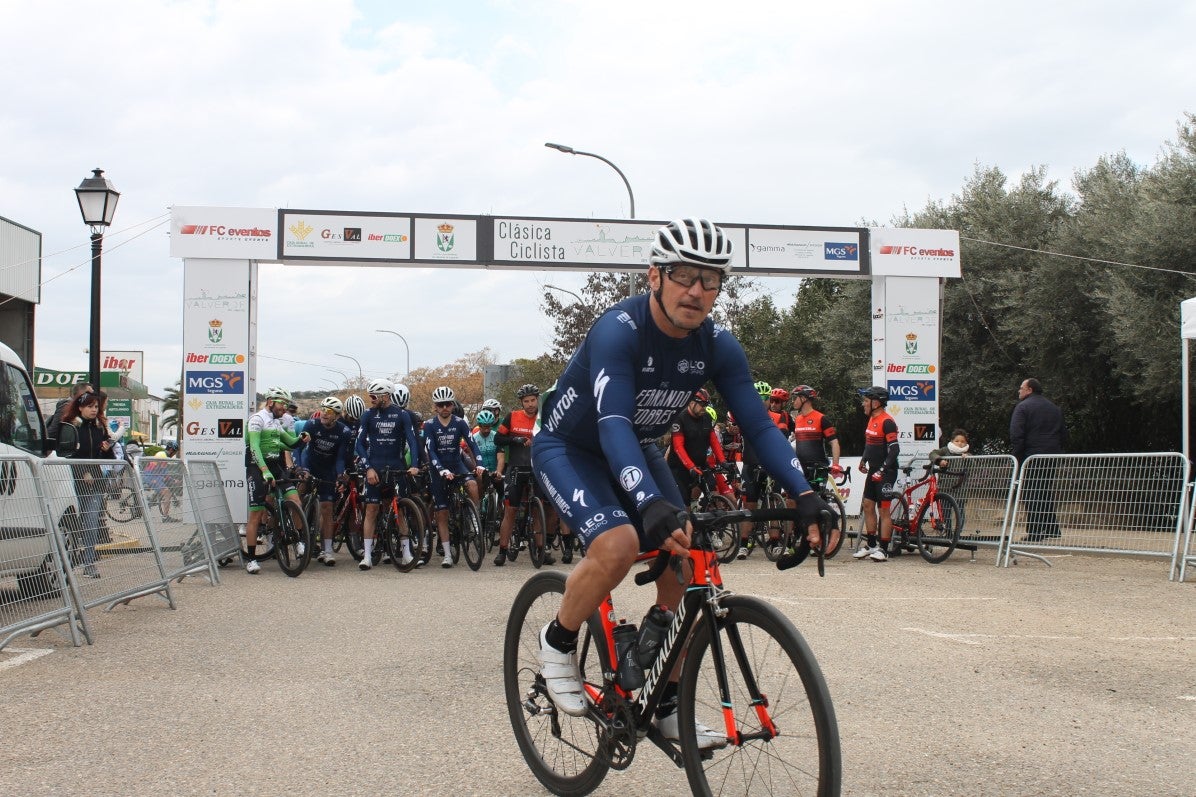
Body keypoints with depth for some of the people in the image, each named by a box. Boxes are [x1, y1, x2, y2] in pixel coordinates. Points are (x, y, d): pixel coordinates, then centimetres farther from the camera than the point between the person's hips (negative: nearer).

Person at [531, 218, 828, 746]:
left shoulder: (718, 345, -14)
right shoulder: (618, 331, -32)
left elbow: (757, 423, -18)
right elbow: (612, 424, -44)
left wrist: (804, 496, -33)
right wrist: (651, 505, -59)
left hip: (637, 452, 6)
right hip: (568, 448, -6)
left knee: (682, 568, -6)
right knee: (619, 544, -31)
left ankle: (668, 708, 11)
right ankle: (558, 642, -4)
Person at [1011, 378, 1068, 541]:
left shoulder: (1023, 407, -5)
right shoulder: (1055, 409, 18)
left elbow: (1016, 434, -15)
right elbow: (1064, 435, 20)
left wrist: (1017, 456, -10)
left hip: (1032, 456, -6)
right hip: (1052, 457, 6)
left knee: (1032, 496, -5)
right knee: (1049, 493, 15)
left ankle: (1034, 534, -8)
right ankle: (1052, 529, 15)